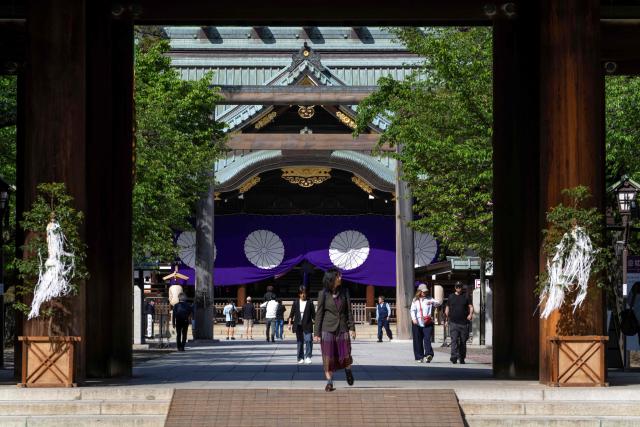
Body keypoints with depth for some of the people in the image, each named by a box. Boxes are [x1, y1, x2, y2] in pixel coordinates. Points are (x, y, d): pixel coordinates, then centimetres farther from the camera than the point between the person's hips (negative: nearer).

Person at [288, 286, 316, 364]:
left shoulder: (309, 303, 1)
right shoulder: (296, 303, 6)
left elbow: (313, 315, 3)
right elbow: (291, 314, 9)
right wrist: (290, 323, 2)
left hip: (307, 325, -2)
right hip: (298, 325, 2)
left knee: (308, 340, -17)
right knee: (300, 342, 8)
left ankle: (308, 357, -14)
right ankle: (300, 358, 16)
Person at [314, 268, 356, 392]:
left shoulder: (344, 292, 4)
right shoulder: (323, 294, -3)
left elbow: (349, 311, 6)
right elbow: (319, 313, -1)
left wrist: (352, 328, -1)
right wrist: (317, 333, -3)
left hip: (342, 328, 2)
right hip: (328, 329, -2)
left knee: (345, 356, 0)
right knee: (328, 357, -3)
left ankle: (348, 370, 33)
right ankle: (329, 382, 5)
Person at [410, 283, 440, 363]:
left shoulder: (429, 299, 9)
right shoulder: (415, 300, 9)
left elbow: (437, 304, -3)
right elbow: (412, 310, 1)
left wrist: (432, 302, -25)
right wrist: (414, 318, -16)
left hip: (428, 323, -1)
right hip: (417, 323, 1)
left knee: (427, 339, -15)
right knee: (418, 341, 3)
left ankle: (428, 354, -26)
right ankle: (419, 357, 9)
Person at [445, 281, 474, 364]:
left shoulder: (465, 297, 8)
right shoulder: (451, 297, 11)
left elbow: (471, 306, 6)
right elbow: (447, 308, 16)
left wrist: (470, 314, -14)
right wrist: (446, 320, 13)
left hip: (464, 323, 1)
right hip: (453, 322, -1)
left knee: (463, 341, 6)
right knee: (454, 340, -13)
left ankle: (462, 358, 16)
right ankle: (454, 357, -21)